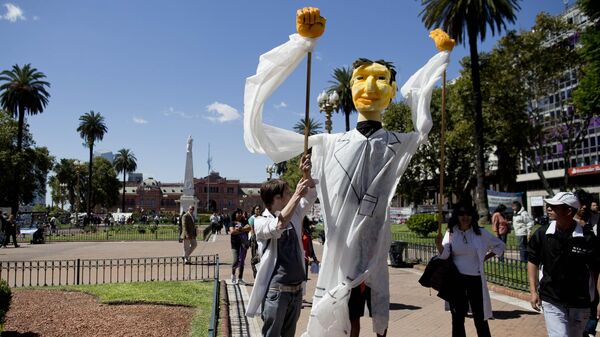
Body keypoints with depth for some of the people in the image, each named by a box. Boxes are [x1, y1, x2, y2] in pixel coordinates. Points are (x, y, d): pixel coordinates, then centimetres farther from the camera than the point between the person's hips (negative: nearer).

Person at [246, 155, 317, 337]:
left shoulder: (294, 215, 8)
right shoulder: (260, 222, -11)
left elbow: (311, 196, 9)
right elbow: (280, 224, -31)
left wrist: (306, 174, -8)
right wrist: (297, 194, -27)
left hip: (296, 288, 7)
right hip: (276, 290, -6)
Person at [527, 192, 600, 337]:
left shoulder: (588, 238, -9)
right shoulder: (541, 234, -5)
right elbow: (533, 262, 4)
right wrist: (533, 291, 0)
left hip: (580, 303, 0)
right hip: (551, 302, 0)